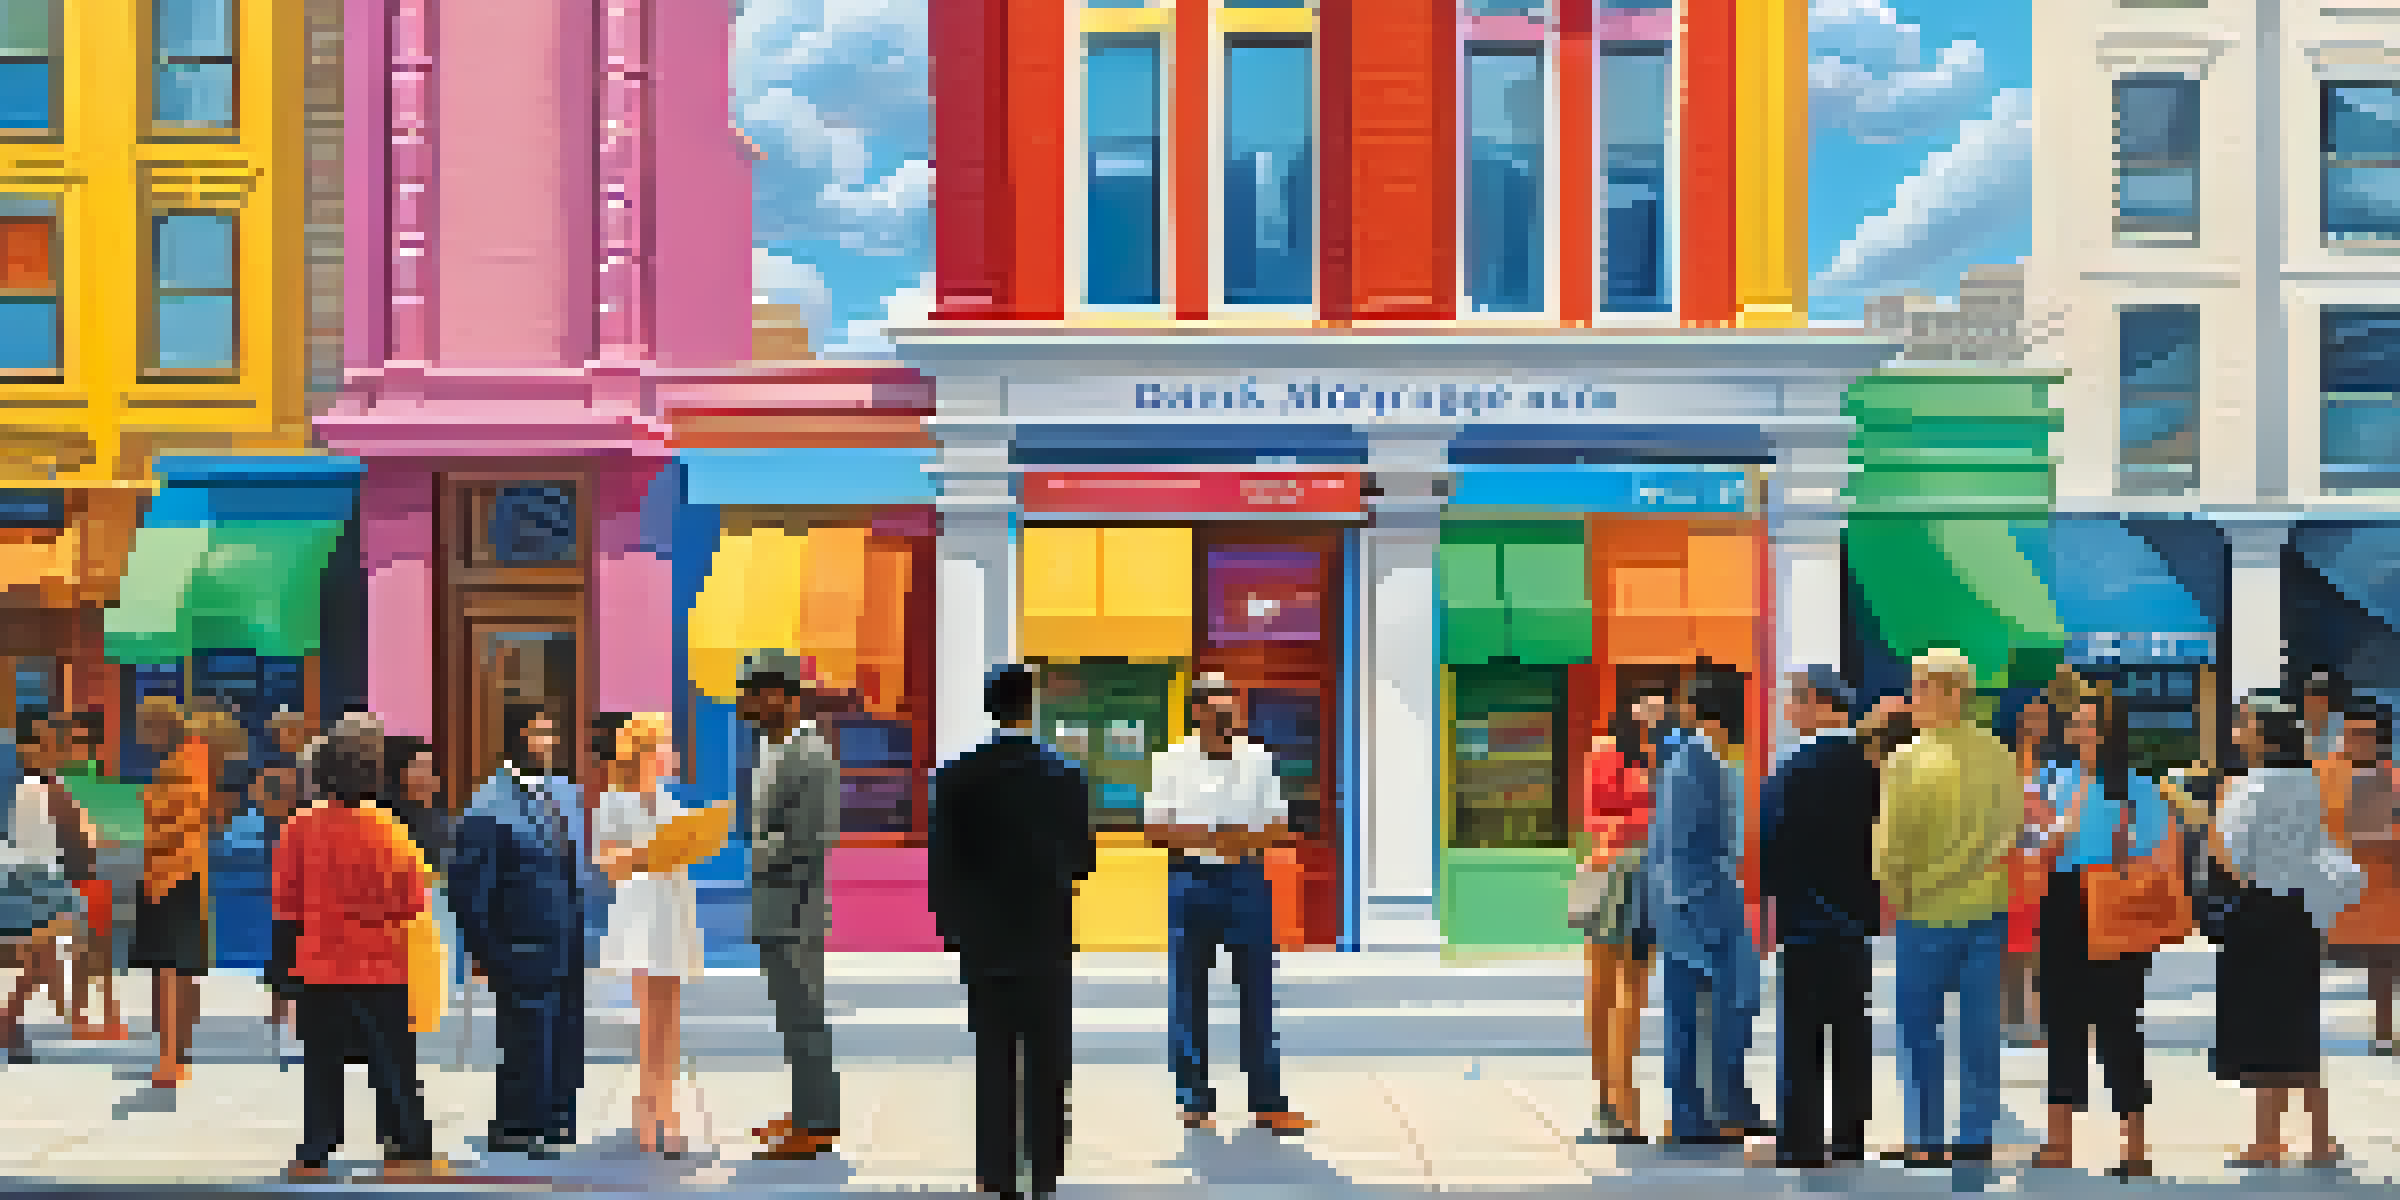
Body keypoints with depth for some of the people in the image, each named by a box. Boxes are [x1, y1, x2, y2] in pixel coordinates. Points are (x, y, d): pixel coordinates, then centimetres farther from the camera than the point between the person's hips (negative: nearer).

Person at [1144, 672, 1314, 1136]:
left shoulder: (1259, 760, 4)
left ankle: (1269, 1102, 4)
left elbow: (1280, 826, 6)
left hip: (1246, 879, 1)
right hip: (1191, 879, -1)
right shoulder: (1171, 762, 0)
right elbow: (1154, 827, 0)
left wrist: (1246, 840, -15)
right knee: (1189, 993, 4)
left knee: (1257, 990, 0)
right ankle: (1195, 1101, 13)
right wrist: (1196, 837, -17)